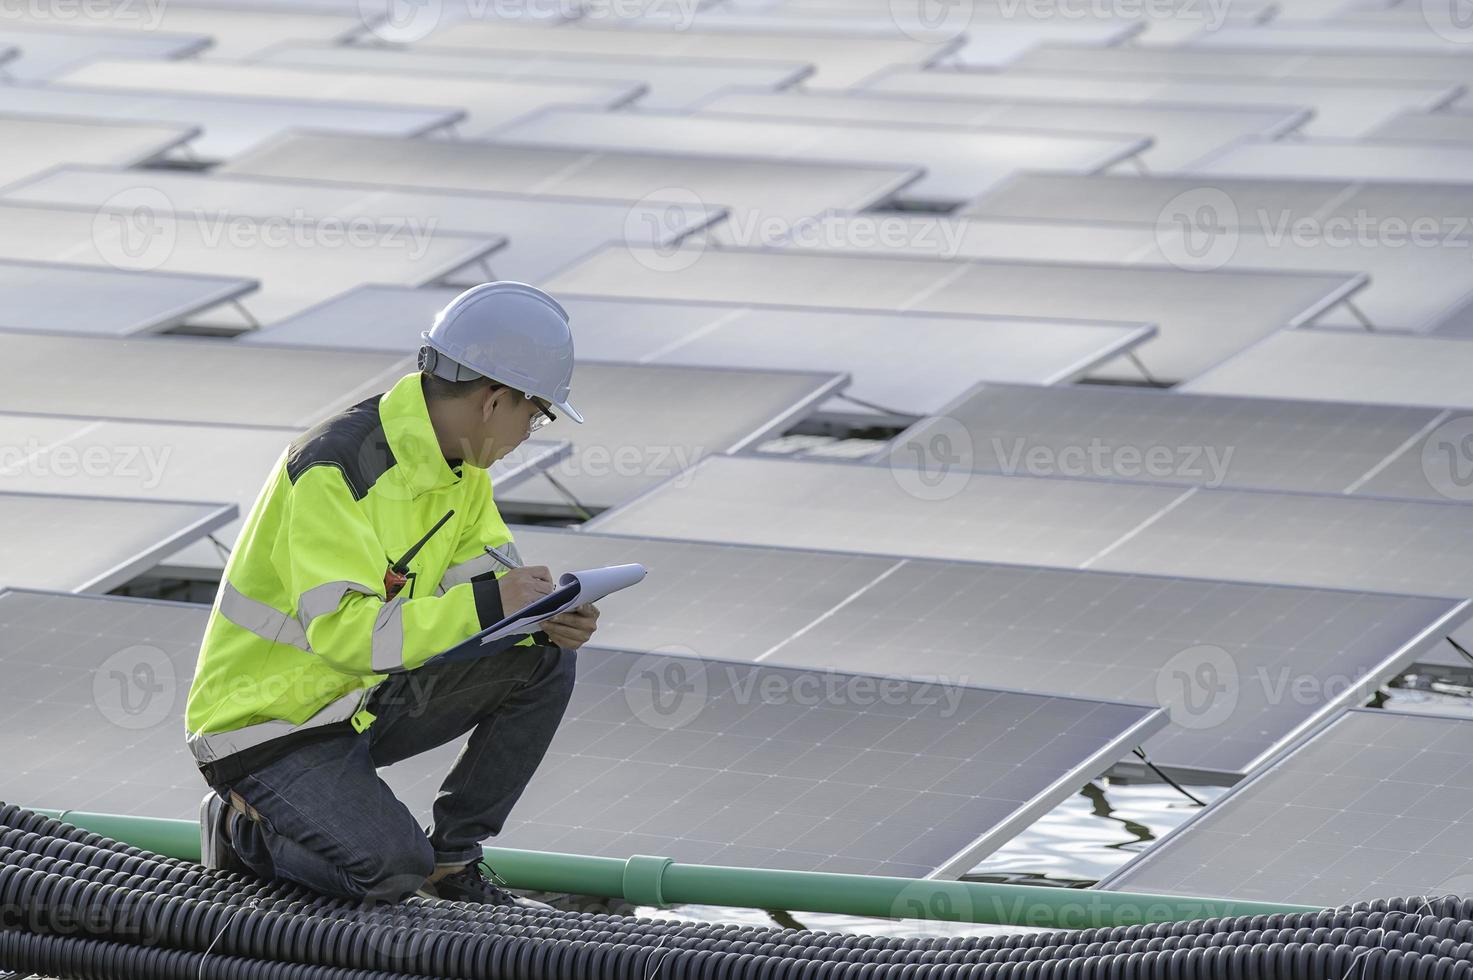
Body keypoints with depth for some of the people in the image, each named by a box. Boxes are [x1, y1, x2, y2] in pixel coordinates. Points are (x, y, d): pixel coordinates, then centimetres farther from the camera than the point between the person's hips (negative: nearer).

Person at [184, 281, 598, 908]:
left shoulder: (459, 462, 2)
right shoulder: (334, 470, -27)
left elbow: (484, 573, 6)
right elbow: (342, 631, -34)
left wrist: (546, 616, -17)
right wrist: (485, 604, -35)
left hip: (365, 702, 8)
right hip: (269, 727, -8)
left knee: (546, 660, -5)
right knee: (392, 871, -28)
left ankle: (454, 857, 6)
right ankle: (246, 826, 1)